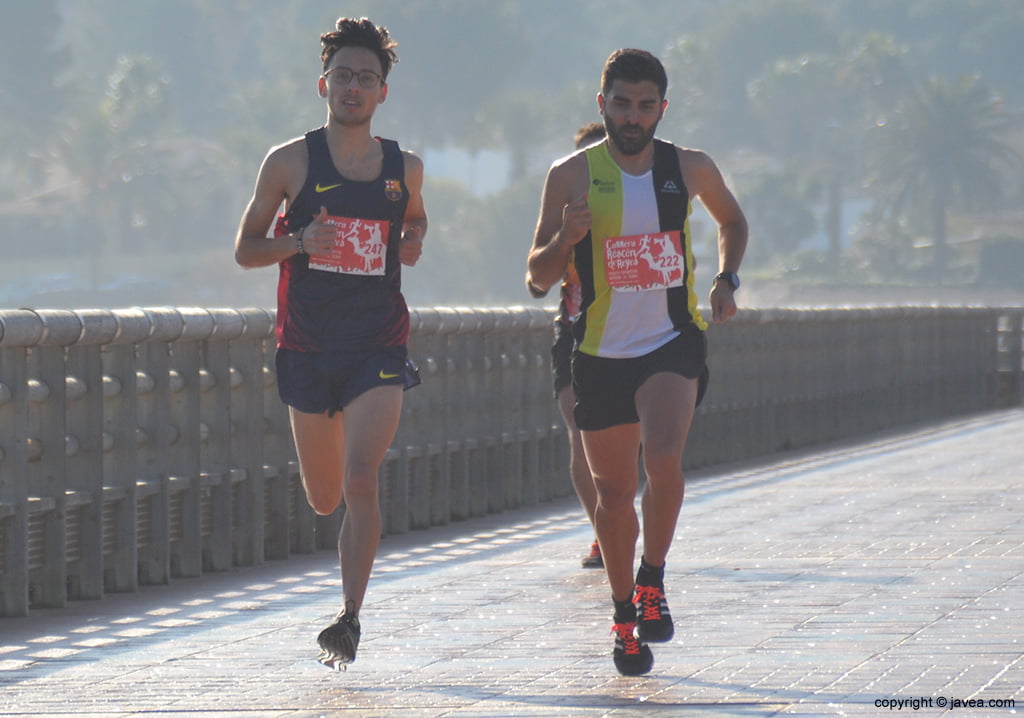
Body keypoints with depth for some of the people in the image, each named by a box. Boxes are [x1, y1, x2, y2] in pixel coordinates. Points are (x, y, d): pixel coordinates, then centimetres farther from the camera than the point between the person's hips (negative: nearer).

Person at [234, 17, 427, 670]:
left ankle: (351, 617, -15)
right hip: (309, 347, 1)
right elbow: (246, 249, 5)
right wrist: (298, 242, -15)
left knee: (361, 480, -19)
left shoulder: (405, 168, 5)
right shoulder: (290, 163, -1)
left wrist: (413, 244, 3)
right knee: (325, 499, 9)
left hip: (379, 351, -1)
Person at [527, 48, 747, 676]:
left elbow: (732, 220, 23)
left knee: (664, 458, -24)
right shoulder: (573, 176, -4)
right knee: (615, 489, 7)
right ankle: (625, 614, 25)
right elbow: (540, 276, -1)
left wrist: (727, 280, 7)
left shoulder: (690, 169, 2)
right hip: (602, 353, 0)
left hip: (674, 341, 0)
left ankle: (653, 578, -4)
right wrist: (566, 239, -21)